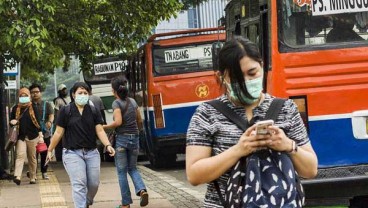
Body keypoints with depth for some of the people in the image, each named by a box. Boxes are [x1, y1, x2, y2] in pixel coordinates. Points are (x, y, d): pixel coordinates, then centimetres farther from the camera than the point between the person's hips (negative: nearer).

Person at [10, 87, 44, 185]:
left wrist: (41, 136, -1)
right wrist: (12, 122, -11)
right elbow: (11, 121, 14)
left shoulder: (33, 108, 3)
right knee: (20, 155, -17)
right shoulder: (16, 108, 6)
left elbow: (37, 122, 3)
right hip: (20, 136, 0)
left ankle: (33, 178, 17)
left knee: (32, 158, 8)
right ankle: (17, 177, -28)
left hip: (32, 136, 0)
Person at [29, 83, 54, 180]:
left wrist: (50, 121, -28)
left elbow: (51, 115, -7)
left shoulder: (47, 105, 7)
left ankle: (44, 172, 14)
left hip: (45, 133, 0)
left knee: (44, 153, 2)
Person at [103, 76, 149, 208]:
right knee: (132, 168, 17)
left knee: (121, 172, 5)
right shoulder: (133, 101, 8)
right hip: (134, 138, 5)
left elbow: (118, 122, -21)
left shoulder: (117, 103, -10)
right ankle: (142, 190, -9)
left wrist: (104, 127, -8)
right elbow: (139, 121, 15)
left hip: (121, 139, -5)